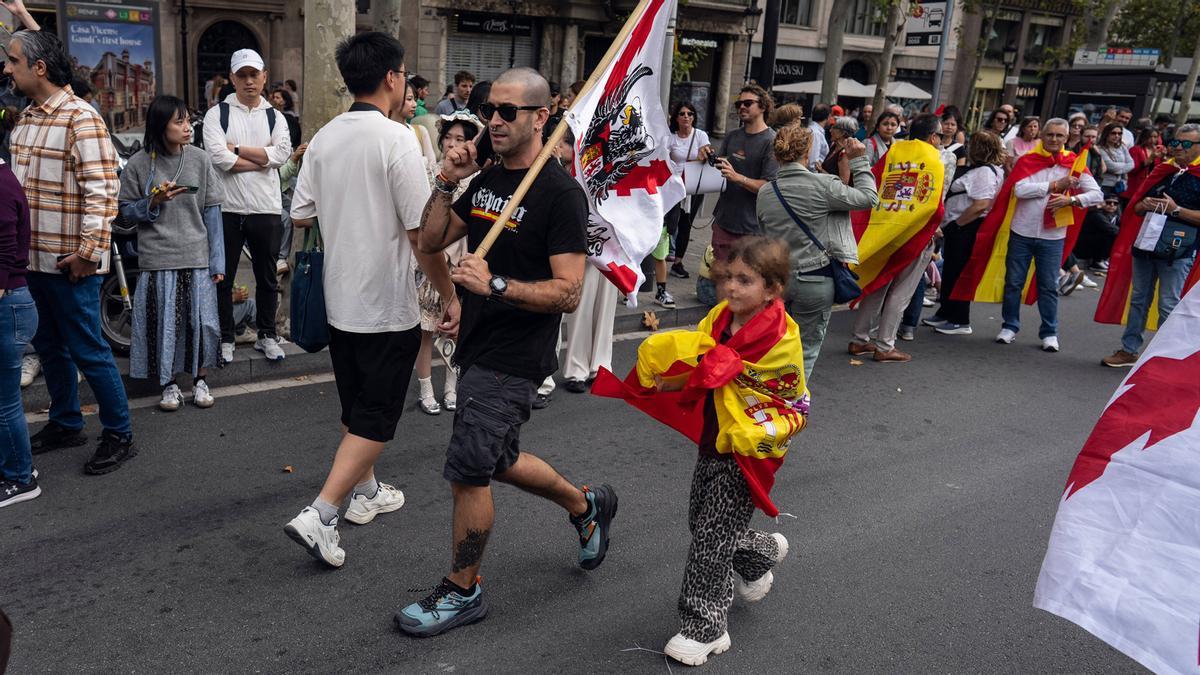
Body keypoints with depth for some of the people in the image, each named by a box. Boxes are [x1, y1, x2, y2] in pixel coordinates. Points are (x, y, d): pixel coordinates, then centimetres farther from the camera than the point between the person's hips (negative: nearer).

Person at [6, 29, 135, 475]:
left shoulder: (80, 118, -13)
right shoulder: (26, 118, 12)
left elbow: (102, 191, -18)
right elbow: (17, 184, 19)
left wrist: (87, 252, -20)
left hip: (70, 262, -8)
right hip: (33, 256, 8)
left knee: (87, 350, -1)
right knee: (48, 346, 17)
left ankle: (119, 435, 12)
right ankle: (65, 424, 32)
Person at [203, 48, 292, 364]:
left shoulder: (275, 117, 8)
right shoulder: (217, 113, 0)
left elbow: (282, 154, -10)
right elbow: (219, 157, -15)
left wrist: (237, 149, -12)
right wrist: (262, 159, -11)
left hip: (267, 209, 2)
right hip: (227, 208, -2)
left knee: (268, 278, 12)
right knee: (223, 278, 7)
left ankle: (267, 335, 26)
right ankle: (225, 339, 20)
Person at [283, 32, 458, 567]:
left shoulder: (324, 138, 3)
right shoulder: (397, 140, -17)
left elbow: (301, 215, 8)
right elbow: (422, 232, -18)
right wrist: (450, 296, -9)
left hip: (339, 299, 7)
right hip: (388, 305, -7)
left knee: (356, 406, 21)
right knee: (375, 417, 2)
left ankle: (365, 492, 36)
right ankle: (319, 515, -4)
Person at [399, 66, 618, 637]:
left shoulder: (560, 193, -16)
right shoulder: (486, 179, 9)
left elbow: (568, 293, -20)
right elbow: (431, 241, 10)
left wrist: (495, 284, -30)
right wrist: (447, 183, -3)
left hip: (515, 360, -9)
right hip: (478, 349, 9)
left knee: (467, 472, -3)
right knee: (498, 463, 21)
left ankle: (462, 591, 19)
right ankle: (587, 505, 44)